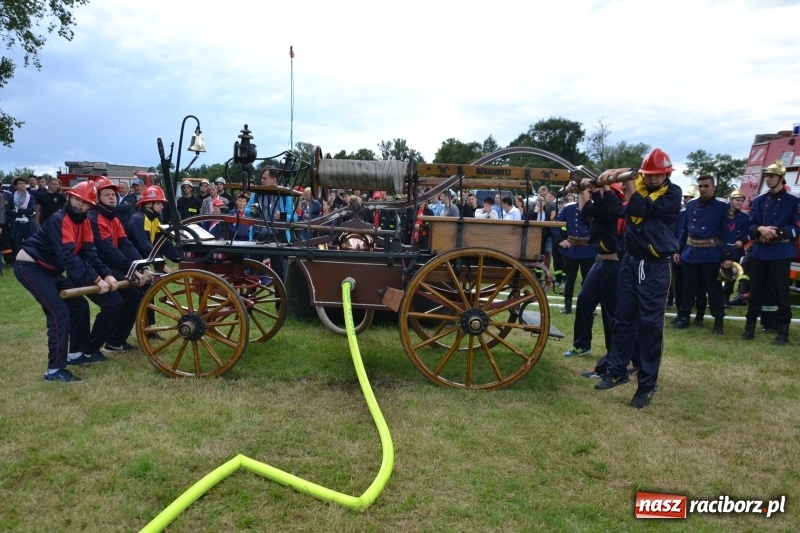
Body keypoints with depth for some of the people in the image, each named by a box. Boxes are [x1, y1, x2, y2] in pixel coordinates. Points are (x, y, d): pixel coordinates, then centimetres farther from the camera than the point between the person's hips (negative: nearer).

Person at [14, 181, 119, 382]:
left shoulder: (84, 223, 2)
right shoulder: (59, 220, -25)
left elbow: (89, 253, -6)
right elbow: (68, 258, -33)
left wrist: (107, 274, -20)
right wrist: (96, 279, -34)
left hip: (49, 269, 9)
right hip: (29, 267, -9)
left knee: (79, 305, 10)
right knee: (59, 312, -18)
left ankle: (75, 354, 25)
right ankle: (54, 370, -12)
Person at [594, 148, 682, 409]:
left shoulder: (672, 193, -9)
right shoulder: (637, 183, 5)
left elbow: (640, 208, -22)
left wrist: (627, 180, -18)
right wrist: (612, 173, -15)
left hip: (656, 267, -4)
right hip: (630, 261, 4)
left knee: (650, 324, -1)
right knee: (624, 318, 11)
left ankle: (647, 384, 9)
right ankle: (617, 370, 24)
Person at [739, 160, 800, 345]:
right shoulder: (758, 200, 11)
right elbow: (750, 226, 6)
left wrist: (776, 232, -18)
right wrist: (760, 229, -15)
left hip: (781, 253, -4)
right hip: (758, 252, 4)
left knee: (781, 292, 1)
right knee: (755, 291, 8)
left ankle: (783, 331, 10)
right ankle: (750, 328, 17)